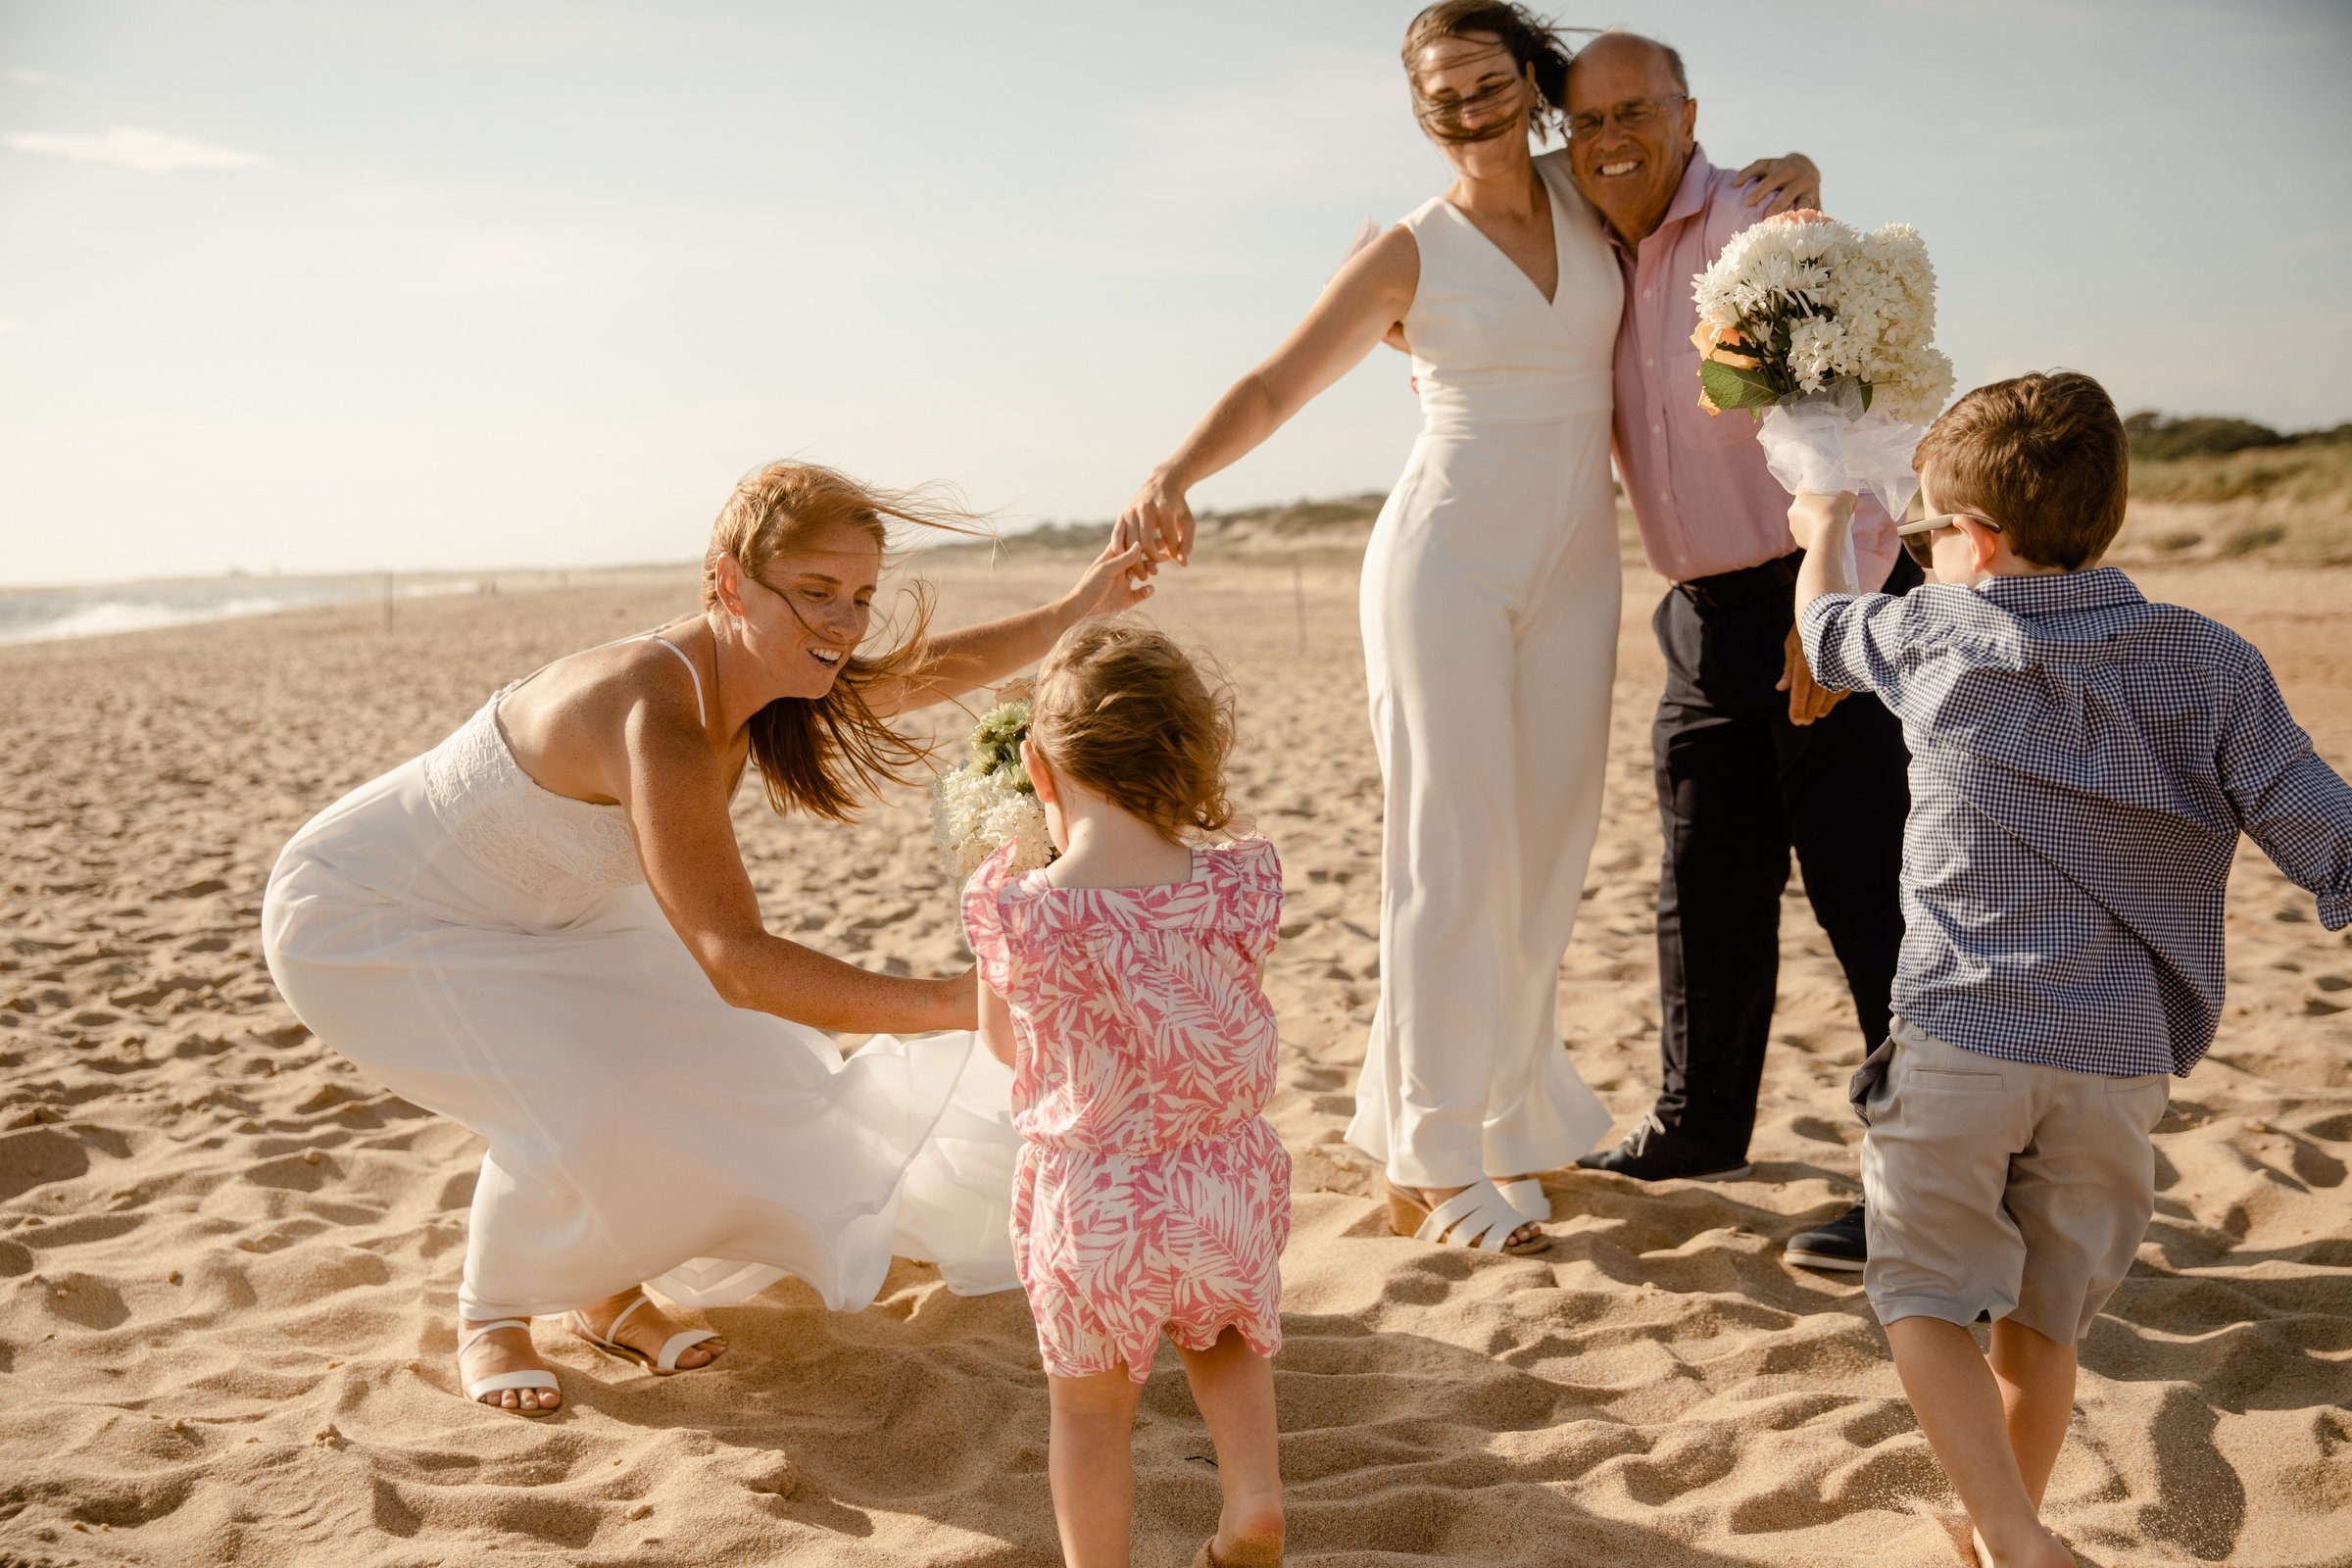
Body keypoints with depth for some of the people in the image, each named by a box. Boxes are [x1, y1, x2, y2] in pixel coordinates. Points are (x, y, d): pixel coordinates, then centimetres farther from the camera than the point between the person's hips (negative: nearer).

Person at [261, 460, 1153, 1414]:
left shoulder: (759, 677, -12)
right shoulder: (658, 715, -39)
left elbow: (931, 668, 5)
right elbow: (735, 960, -44)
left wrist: (1072, 613, -6)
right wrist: (950, 1004, -48)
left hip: (519, 914, 9)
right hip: (357, 917, -8)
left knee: (726, 1064, 2)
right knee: (575, 1108, -25)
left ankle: (603, 1293, 23)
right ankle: (489, 1320, 4)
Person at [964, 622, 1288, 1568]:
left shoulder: (1019, 914, -19)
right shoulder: (1235, 885, -13)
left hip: (1093, 1199, -3)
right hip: (1229, 1181, 3)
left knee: (1091, 1401, 18)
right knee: (1222, 1338, 32)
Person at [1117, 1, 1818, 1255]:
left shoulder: (1591, 200, 9)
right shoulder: (1410, 255, -2)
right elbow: (1274, 386, -8)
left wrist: (1784, 190, 4)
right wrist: (1176, 470, -27)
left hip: (1572, 570, 4)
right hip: (1448, 560, -4)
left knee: (1544, 850, 5)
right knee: (1454, 855, -6)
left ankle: (1498, 1118, 21)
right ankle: (1430, 1170, 2)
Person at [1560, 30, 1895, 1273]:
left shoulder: (1767, 229, -11)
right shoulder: (1599, 271, 12)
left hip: (1827, 609, -8)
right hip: (1705, 615, 8)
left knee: (1867, 893, -7)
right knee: (1705, 891, 16)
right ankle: (1697, 1128, 33)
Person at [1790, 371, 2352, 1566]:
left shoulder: (1931, 634, 0)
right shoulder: (2213, 664, 1)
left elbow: (1824, 628, 23)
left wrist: (1823, 534, 42)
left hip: (1957, 1041, -2)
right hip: (2118, 1062, 3)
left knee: (1923, 1298, 10)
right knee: (2045, 1319, 18)